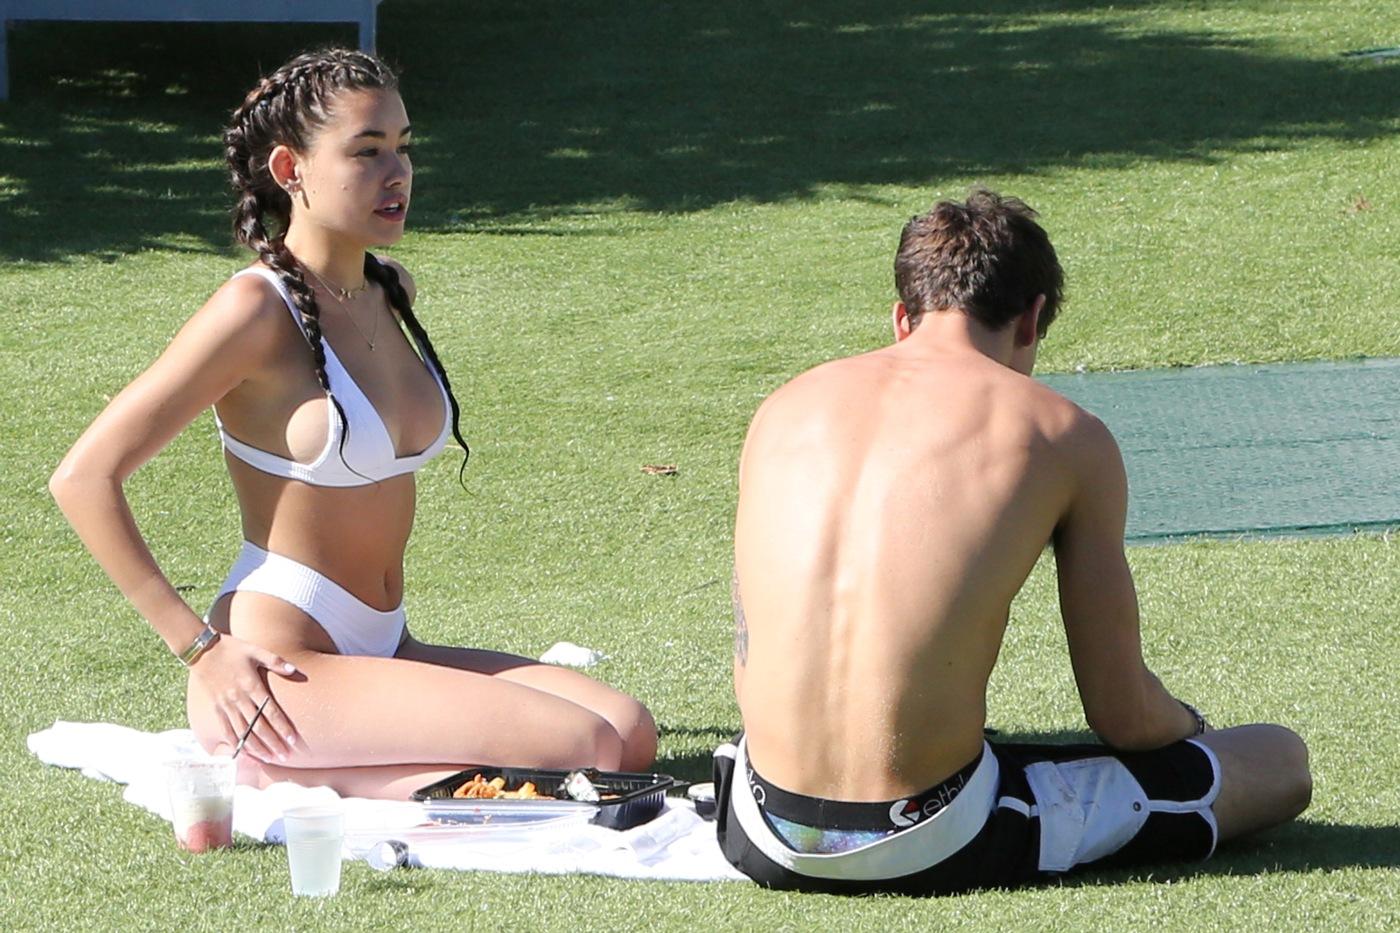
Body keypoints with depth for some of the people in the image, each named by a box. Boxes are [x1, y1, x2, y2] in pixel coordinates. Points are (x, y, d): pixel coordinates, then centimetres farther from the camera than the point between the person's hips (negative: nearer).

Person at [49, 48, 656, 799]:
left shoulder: (390, 292, 11)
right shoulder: (257, 312, -13)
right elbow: (84, 478, -15)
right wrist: (200, 648, -17)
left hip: (381, 651, 9)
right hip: (277, 675, -9)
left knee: (630, 735, -6)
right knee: (579, 747, -20)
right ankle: (290, 777, -8)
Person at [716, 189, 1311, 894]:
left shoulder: (785, 409, 8)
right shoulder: (1061, 435, -4)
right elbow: (1122, 715, 1)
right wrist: (1193, 730, 27)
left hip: (764, 840, 3)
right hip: (932, 849, -3)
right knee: (1279, 761, 10)